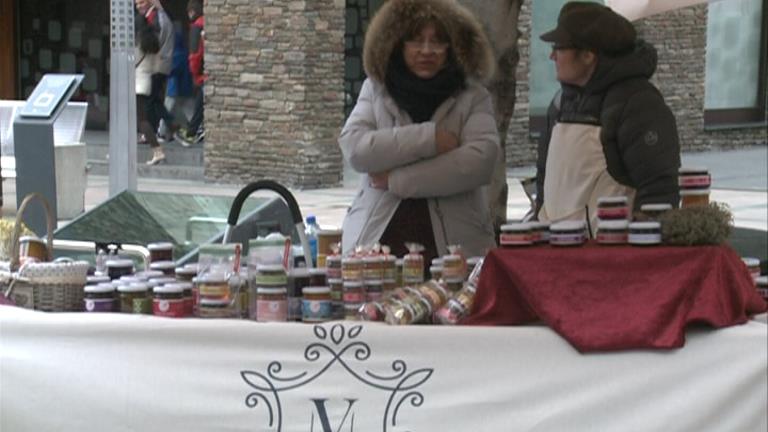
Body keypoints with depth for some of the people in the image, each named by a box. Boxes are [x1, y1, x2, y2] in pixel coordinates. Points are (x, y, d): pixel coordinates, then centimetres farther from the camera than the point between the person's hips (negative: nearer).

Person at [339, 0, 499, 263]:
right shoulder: (375, 89, 11)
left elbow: (479, 162, -11)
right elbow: (354, 148, -5)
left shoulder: (473, 97, 5)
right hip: (376, 242, 1)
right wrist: (429, 138, -12)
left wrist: (397, 180, -9)